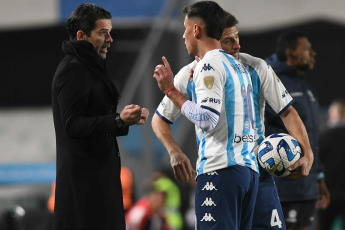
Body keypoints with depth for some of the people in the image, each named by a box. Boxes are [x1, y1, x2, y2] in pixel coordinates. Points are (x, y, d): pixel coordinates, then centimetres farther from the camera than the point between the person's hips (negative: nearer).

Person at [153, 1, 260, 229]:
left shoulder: (209, 65, -7)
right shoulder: (238, 66, 21)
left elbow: (207, 120, -16)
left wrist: (171, 90, -8)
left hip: (220, 169, -9)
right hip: (249, 167, 9)